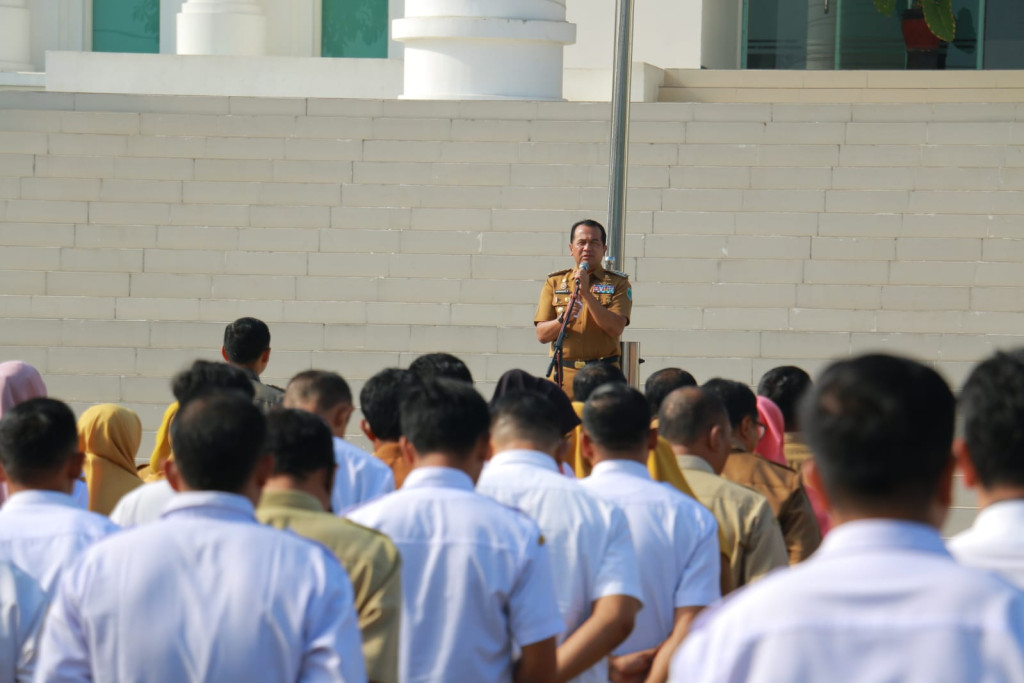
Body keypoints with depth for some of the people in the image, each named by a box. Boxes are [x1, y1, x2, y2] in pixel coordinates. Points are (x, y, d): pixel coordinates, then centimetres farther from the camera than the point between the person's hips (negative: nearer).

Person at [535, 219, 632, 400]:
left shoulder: (617, 283, 7)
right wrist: (563, 320, -14)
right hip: (564, 373, 1)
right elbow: (542, 335, 6)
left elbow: (616, 329, -9)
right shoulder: (554, 282, 12)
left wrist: (586, 293, -14)